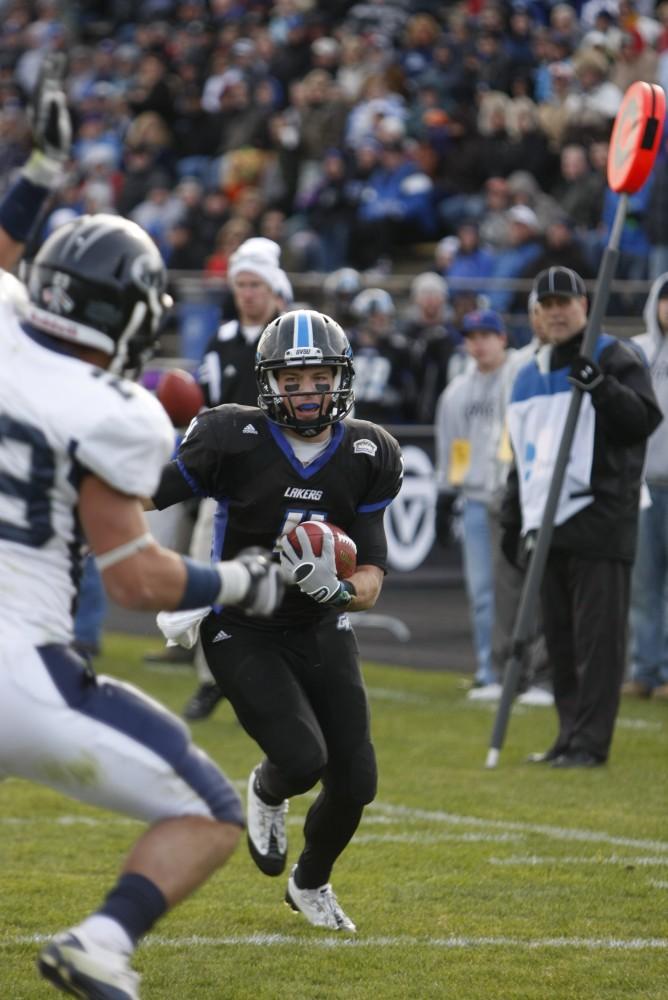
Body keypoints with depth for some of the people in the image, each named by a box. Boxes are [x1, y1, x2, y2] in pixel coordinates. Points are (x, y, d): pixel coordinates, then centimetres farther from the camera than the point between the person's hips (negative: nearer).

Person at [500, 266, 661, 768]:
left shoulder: (616, 359, -1)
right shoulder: (530, 375, 21)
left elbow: (644, 420, -13)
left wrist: (603, 388, -28)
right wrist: (513, 519, 22)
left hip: (600, 517, -7)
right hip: (547, 521, 7)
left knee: (598, 633, -8)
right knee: (560, 636, 9)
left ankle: (592, 741, -8)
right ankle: (571, 735, 15)